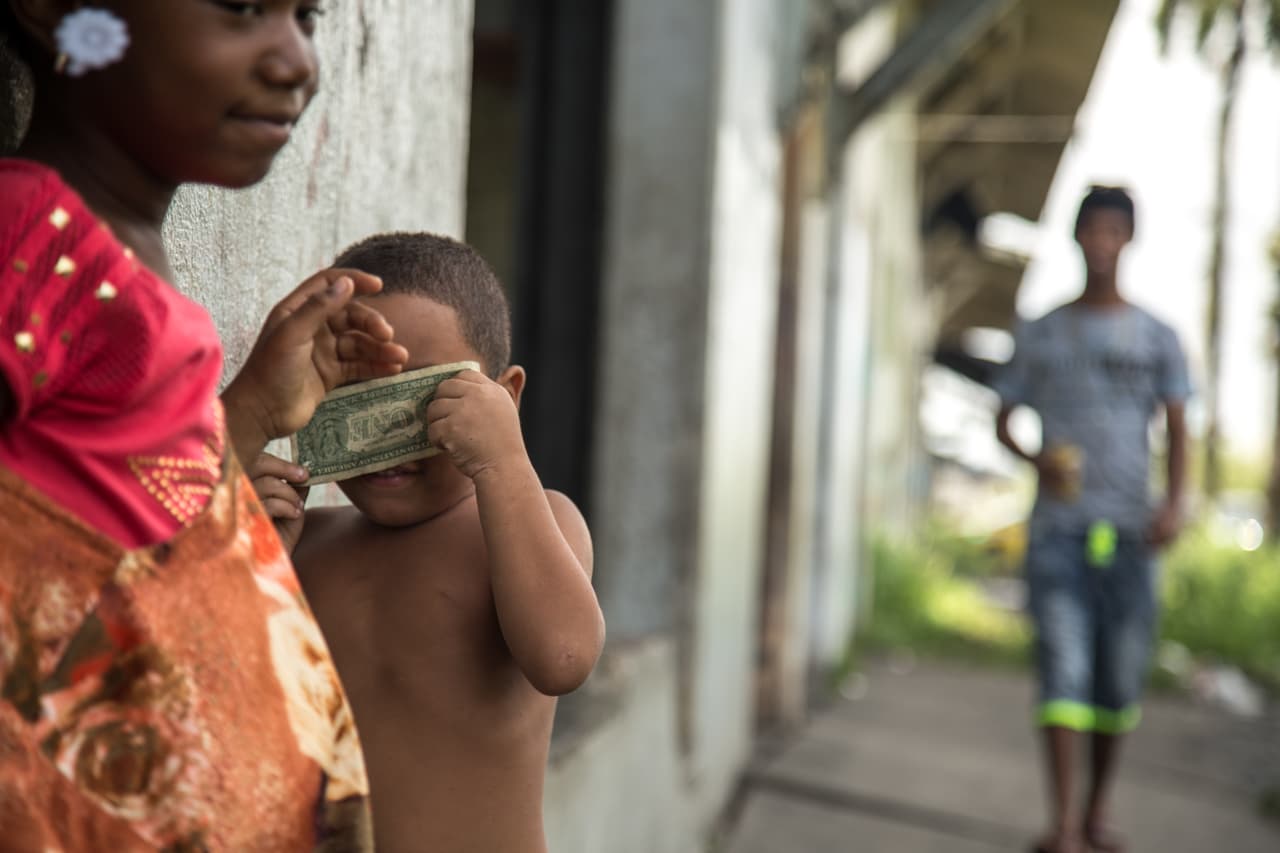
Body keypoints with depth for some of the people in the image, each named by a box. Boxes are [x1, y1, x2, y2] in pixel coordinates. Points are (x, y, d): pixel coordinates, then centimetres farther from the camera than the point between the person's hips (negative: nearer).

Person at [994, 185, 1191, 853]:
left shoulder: (1157, 338, 9)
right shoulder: (1040, 335, 10)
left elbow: (1178, 431, 4)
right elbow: (1003, 421, 14)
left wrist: (1174, 504, -13)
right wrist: (1035, 459, -8)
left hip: (1128, 529, 1)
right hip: (1057, 527, -1)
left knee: (1121, 677, 4)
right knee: (1063, 666, -12)